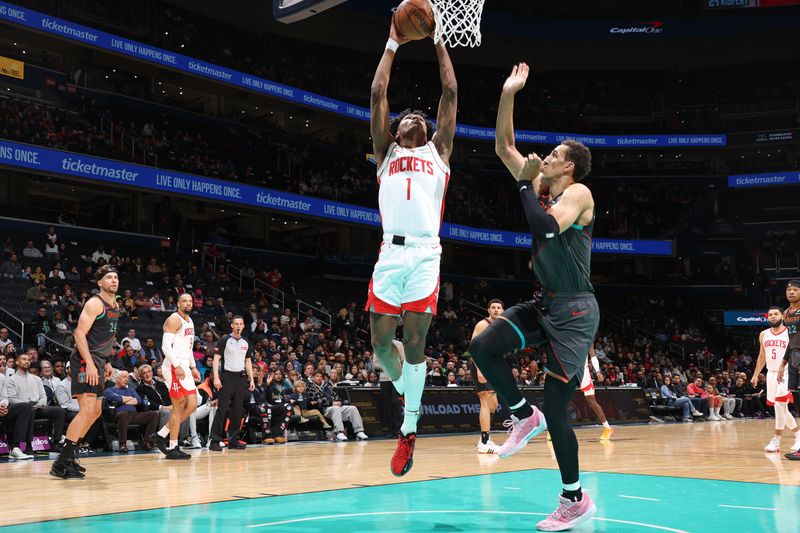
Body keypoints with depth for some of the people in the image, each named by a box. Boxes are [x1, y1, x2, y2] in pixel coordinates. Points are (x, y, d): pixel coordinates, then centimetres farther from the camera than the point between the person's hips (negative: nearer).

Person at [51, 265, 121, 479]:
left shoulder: (115, 306, 16)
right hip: (84, 361, -10)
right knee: (87, 410, -19)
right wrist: (89, 363, -27)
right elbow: (80, 333, -20)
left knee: (95, 411, 14)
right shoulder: (95, 304, -12)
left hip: (96, 363, 10)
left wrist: (106, 362, 21)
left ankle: (68, 456, 23)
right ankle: (61, 463, -18)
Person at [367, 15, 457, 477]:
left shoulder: (438, 151, 21)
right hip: (390, 253, 2)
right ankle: (405, 386, 30)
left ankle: (410, 426, 4)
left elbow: (451, 93, 18)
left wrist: (438, 40, 22)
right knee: (382, 341, 0)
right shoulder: (387, 152, 23)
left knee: (415, 341, -6)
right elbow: (378, 94, 19)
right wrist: (393, 45, 23)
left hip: (425, 254, -2)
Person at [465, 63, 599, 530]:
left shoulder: (578, 192, -12)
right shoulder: (541, 187, 10)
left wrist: (526, 183, -17)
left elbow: (547, 228, -31)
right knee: (483, 346, -11)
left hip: (575, 310, -8)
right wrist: (509, 94, 2)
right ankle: (524, 416, 9)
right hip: (545, 303, 8)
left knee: (556, 409, -4)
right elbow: (504, 146, 10)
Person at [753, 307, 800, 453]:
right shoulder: (763, 334, 10)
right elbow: (762, 356, 18)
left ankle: (776, 440, -10)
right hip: (771, 374, 6)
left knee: (780, 405, -16)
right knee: (782, 408, 12)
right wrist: (755, 375, 15)